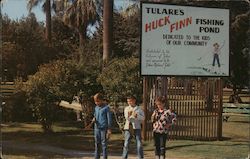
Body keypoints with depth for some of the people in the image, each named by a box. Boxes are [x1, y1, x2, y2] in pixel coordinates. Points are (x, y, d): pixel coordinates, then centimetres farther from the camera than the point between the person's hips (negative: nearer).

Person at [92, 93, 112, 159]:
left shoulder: (106, 108, -7)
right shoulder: (96, 108, 10)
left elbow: (109, 118, -8)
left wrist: (109, 130, -12)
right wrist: (94, 119, -3)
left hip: (104, 128, -6)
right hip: (97, 128, 6)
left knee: (104, 144, -2)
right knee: (97, 144, 9)